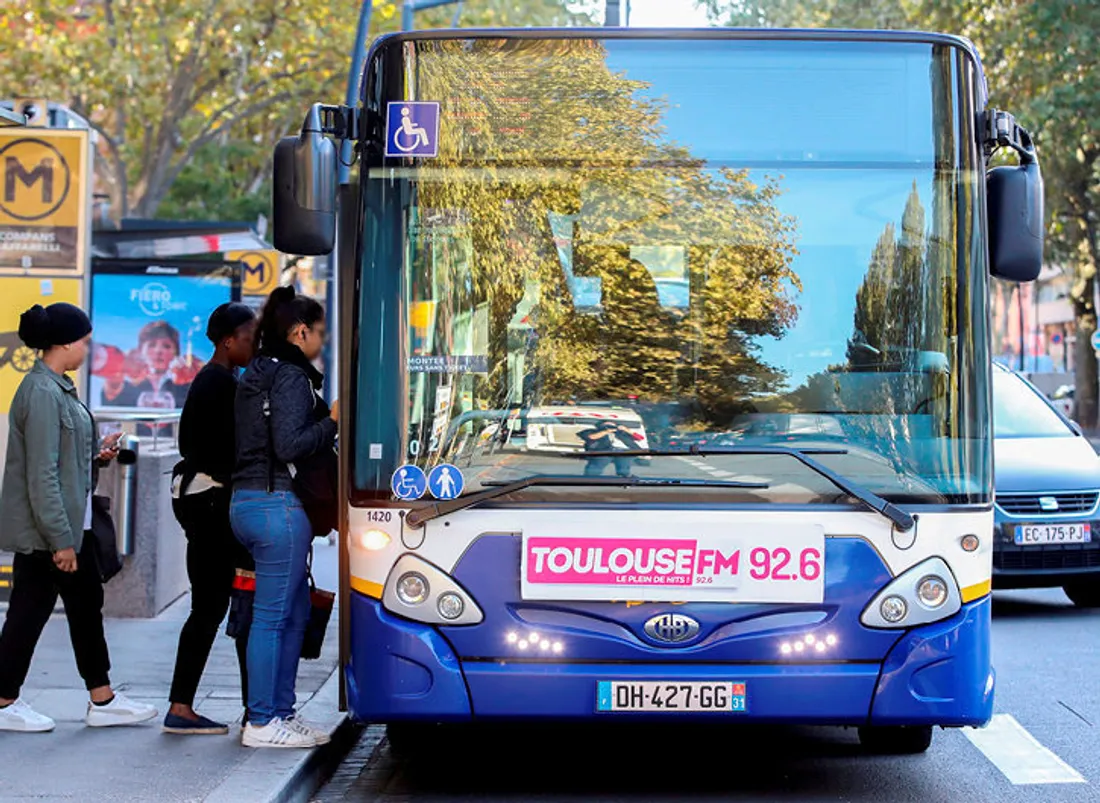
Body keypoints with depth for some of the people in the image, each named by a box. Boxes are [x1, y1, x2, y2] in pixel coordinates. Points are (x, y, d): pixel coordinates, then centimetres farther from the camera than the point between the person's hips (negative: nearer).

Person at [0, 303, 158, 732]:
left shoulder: (58, 388, 10)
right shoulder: (42, 393, -20)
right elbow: (41, 475, -23)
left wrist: (95, 455, 5)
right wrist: (60, 539, -22)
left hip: (71, 523, 10)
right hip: (44, 530, -10)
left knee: (86, 604, 14)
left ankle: (102, 700, 22)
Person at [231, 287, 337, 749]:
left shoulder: (256, 375, 18)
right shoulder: (290, 377, -12)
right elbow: (290, 446, -20)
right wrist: (333, 420, -11)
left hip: (247, 500, 10)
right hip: (278, 504, -10)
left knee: (295, 612, 16)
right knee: (273, 615, -5)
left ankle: (280, 712, 20)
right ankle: (262, 723, 0)